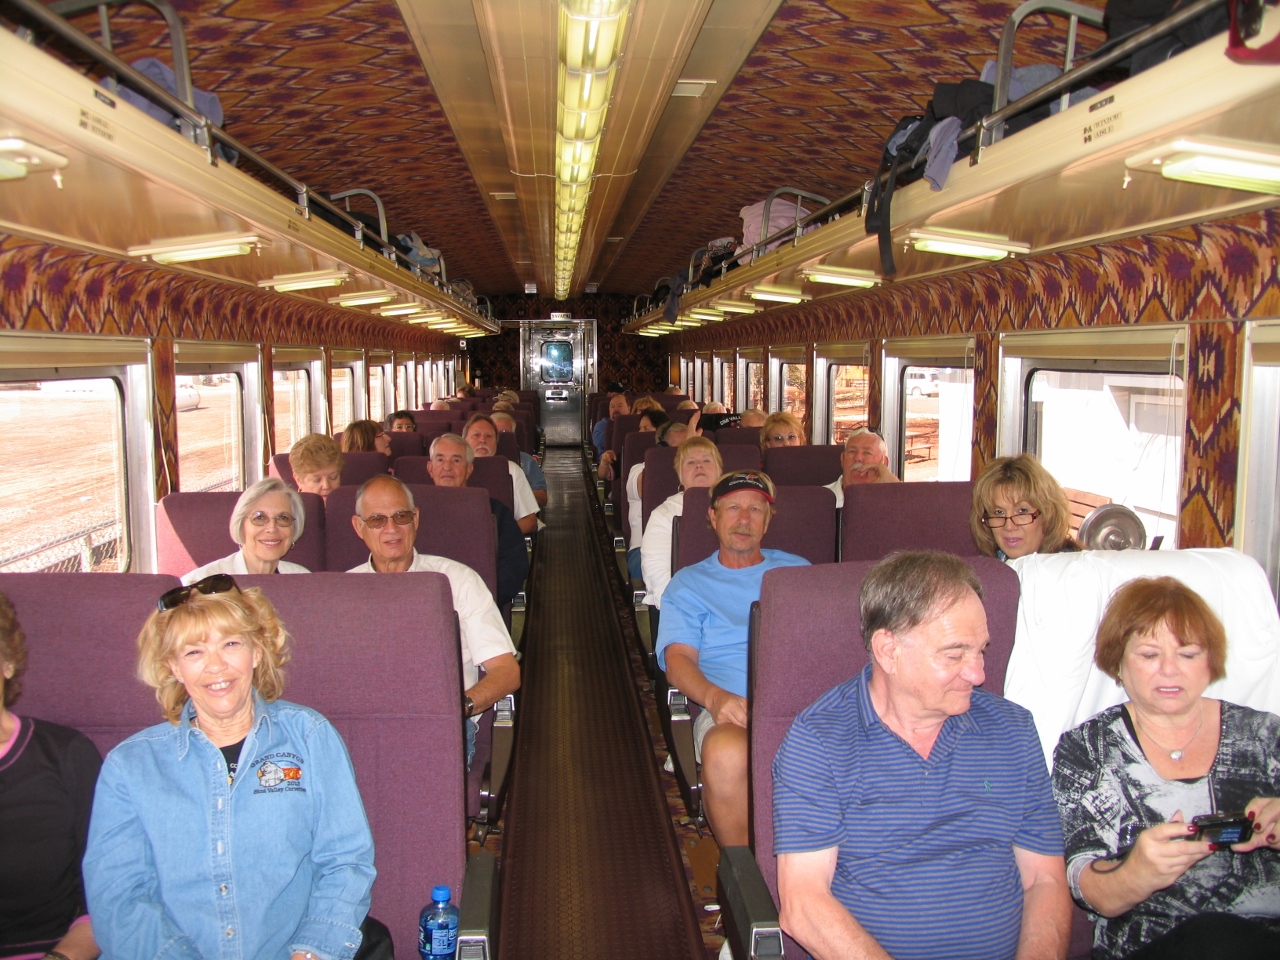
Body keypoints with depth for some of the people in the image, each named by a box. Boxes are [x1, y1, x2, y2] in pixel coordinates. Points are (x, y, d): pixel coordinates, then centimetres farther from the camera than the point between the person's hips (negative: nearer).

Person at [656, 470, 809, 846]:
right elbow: (678, 658, 6)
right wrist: (716, 697, -17)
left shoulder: (797, 570, 26)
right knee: (726, 755, -37)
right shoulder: (689, 583, 20)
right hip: (732, 709, -1)